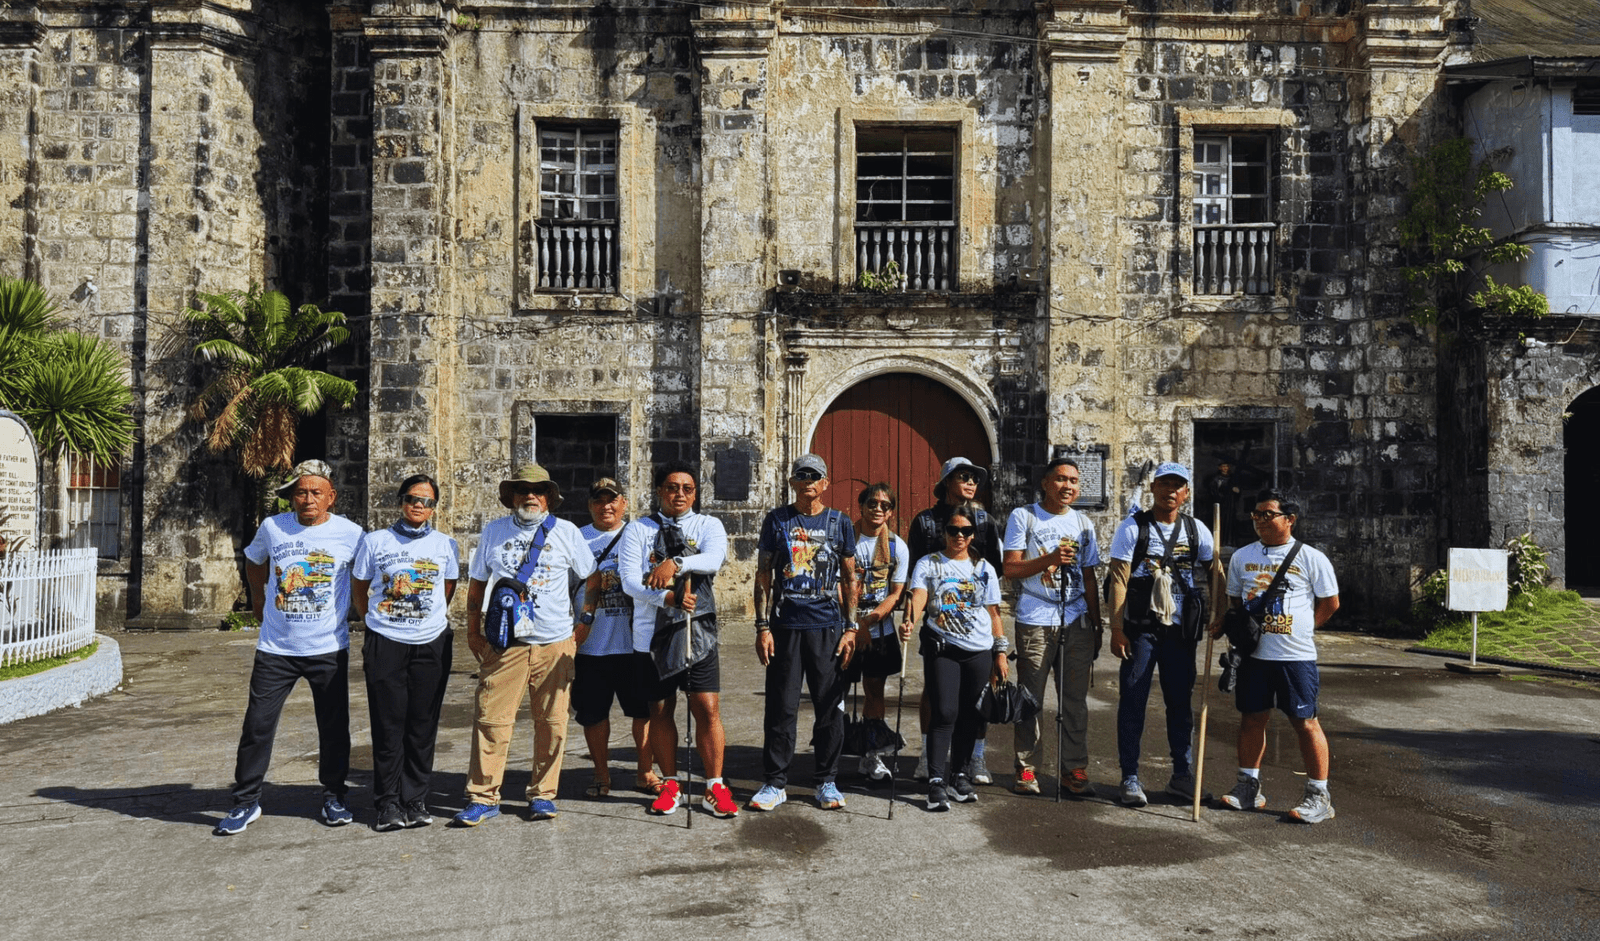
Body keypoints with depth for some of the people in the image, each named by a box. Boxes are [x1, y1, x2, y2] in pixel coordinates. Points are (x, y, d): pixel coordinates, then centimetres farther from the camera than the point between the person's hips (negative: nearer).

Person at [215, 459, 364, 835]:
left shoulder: (350, 534, -6)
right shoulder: (272, 527, -1)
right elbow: (253, 560, 21)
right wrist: (257, 597, 20)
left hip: (329, 649, -1)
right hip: (275, 649, 1)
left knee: (333, 727, 8)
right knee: (257, 725, 3)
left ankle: (334, 797, 25)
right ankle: (246, 803, 18)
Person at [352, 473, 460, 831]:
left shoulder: (446, 545, 6)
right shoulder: (375, 541, 2)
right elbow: (359, 589, 13)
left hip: (432, 644, 1)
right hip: (385, 644, -1)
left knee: (423, 726, 5)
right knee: (388, 727, 1)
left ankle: (415, 801, 15)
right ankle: (388, 804, 11)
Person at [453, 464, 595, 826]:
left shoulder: (566, 532, 6)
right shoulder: (493, 532, 10)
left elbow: (589, 579, 12)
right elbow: (477, 584, 15)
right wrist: (473, 630, 9)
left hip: (555, 643, 0)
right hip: (504, 643, 0)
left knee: (551, 723, 3)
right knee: (491, 719, -4)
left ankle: (542, 794, 16)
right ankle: (483, 797, 6)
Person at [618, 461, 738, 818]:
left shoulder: (708, 525, 7)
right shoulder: (638, 529, 6)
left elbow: (714, 558, -15)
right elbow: (629, 580, -6)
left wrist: (675, 563, -31)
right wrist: (668, 597, -22)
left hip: (698, 631, -1)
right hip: (652, 633, 1)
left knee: (708, 709, -5)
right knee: (660, 709, 9)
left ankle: (715, 788, 7)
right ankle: (670, 785, 25)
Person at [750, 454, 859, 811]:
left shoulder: (840, 523, 7)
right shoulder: (777, 521, 5)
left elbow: (850, 579, 9)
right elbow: (763, 576, 5)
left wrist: (851, 628, 2)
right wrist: (763, 626, -3)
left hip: (828, 625, 1)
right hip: (785, 624, -1)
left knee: (830, 706, 5)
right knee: (781, 707, 2)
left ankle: (826, 782, 19)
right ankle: (774, 782, 14)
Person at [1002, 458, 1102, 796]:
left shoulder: (1083, 523, 15)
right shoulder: (1023, 516, 2)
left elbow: (1089, 578, 18)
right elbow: (1010, 568, -6)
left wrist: (1097, 622, 15)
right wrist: (1050, 559, -18)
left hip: (1077, 622, 4)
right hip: (1035, 621, -4)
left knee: (1076, 698, 5)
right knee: (1029, 698, 0)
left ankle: (1074, 768, 14)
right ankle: (1026, 769, 10)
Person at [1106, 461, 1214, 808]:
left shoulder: (1196, 530, 7)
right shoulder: (1132, 528, -2)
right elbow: (1119, 580, -5)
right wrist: (1116, 629, -11)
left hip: (1180, 630, 3)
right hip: (1140, 629, -3)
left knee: (1181, 702, 10)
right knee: (1133, 701, -1)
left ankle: (1181, 775, 22)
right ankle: (1130, 778, 7)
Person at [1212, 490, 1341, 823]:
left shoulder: (1310, 558, -2)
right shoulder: (1241, 557, 8)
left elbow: (1330, 602, 5)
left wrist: (1303, 628, 1)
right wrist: (1224, 623, 1)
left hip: (1296, 655, -4)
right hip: (1253, 653, 4)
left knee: (1305, 721, 0)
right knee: (1252, 717, 10)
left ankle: (1319, 795, 9)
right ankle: (1249, 788, 21)